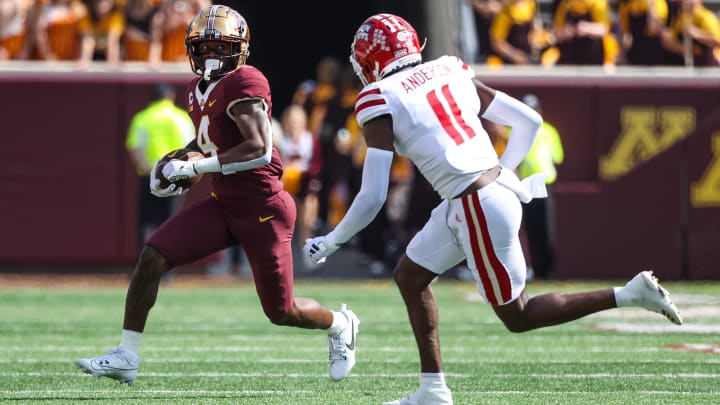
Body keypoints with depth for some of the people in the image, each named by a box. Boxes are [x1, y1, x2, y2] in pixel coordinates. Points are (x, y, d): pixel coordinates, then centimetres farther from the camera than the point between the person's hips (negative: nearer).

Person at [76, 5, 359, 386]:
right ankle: (126, 357, -5)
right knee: (151, 257, -10)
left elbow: (260, 150, -27)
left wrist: (194, 167, -24)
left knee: (281, 312, 4)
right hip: (223, 206, 7)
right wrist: (177, 161, 8)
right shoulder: (198, 92, 9)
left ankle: (340, 324, 37)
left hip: (263, 210, -7)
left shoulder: (242, 83, -17)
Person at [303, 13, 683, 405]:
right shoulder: (450, 73, 11)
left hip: (480, 209, -8)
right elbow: (529, 121, 11)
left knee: (518, 317, 8)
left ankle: (629, 295, 0)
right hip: (500, 186, 8)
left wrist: (330, 241, 4)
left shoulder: (380, 102, -8)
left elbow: (372, 199, -10)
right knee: (409, 275, 20)